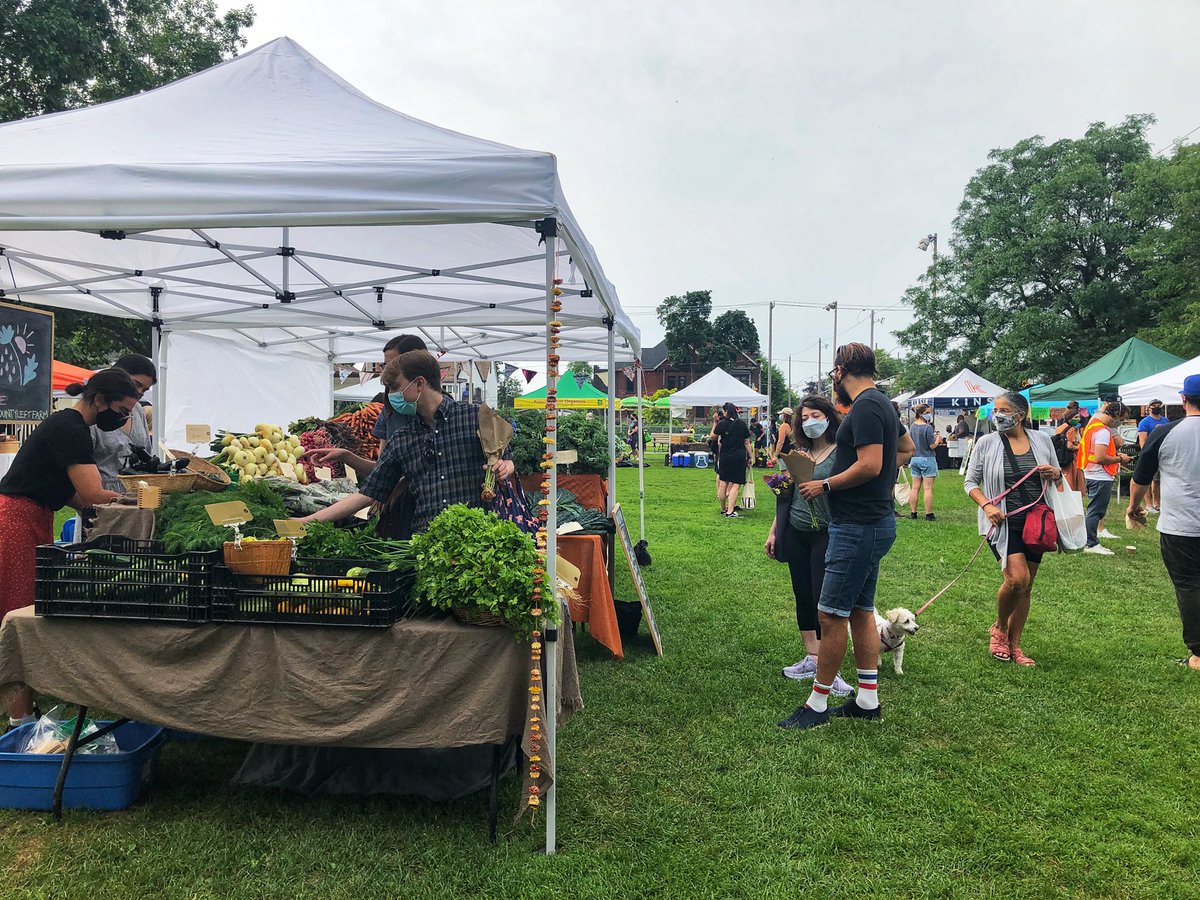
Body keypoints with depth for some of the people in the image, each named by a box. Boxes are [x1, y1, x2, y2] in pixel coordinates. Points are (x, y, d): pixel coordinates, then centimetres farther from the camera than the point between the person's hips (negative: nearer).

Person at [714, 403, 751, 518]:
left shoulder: (722, 423, -5)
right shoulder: (742, 424, 0)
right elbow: (747, 442, 5)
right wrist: (750, 457, 12)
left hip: (725, 456, 1)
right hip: (740, 456, -1)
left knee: (723, 483, 13)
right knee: (736, 484, -1)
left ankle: (723, 509, 23)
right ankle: (730, 511, -10)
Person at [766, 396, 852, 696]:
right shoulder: (798, 453, 10)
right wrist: (773, 531, 14)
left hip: (825, 534, -6)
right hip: (795, 533, 6)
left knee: (823, 599, -7)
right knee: (803, 596, 11)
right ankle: (811, 660, 23)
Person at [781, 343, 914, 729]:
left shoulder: (865, 407, -17)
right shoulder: (881, 403, 15)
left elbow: (870, 465, -25)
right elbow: (906, 448, 29)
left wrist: (824, 485, -14)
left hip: (859, 527, -11)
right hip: (872, 521, 11)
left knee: (830, 614, -5)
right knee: (861, 611, 15)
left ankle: (817, 705, 4)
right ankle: (867, 700, 24)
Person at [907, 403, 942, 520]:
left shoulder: (912, 426, 5)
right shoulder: (928, 428, -16)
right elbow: (932, 446, -14)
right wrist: (938, 439, 7)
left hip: (915, 458, 6)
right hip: (927, 459, -6)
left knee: (915, 488, 9)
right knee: (928, 489, -2)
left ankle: (913, 513, 12)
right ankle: (928, 514, 1)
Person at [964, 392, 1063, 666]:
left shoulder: (1042, 440, 5)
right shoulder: (986, 443, -3)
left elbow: (1058, 481, 16)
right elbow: (970, 482, 2)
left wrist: (1055, 474, -7)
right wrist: (987, 505, -15)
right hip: (1003, 521, -3)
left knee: (1026, 587, 8)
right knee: (1017, 578, -18)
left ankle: (1014, 644, 22)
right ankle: (999, 629, 9)